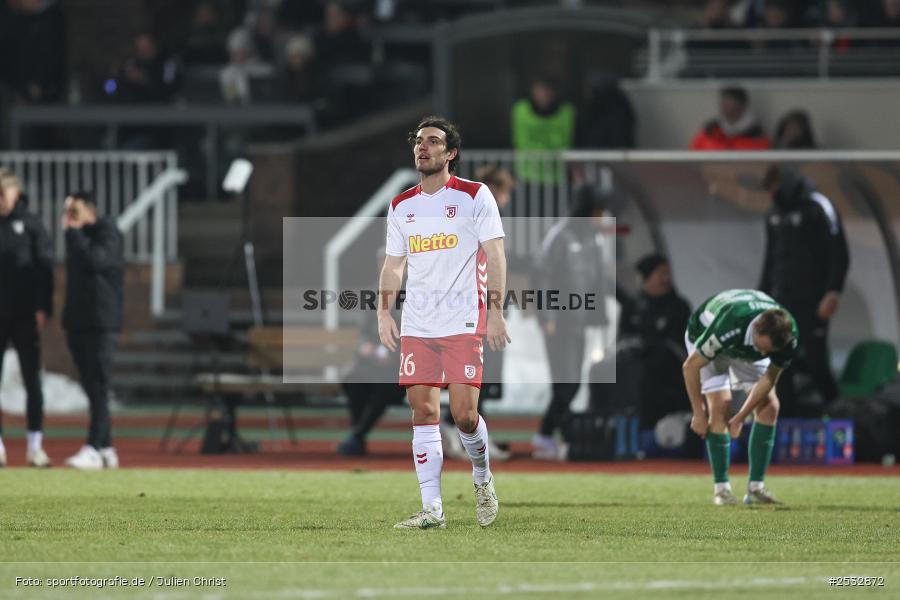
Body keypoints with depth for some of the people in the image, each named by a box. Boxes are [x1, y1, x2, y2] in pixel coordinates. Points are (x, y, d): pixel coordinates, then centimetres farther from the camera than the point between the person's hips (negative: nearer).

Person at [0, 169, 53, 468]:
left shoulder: (30, 224, 2)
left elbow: (44, 267, 0)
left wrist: (42, 309, -9)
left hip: (25, 316, -2)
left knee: (32, 380, -1)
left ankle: (35, 446, 1)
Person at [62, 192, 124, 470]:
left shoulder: (107, 233, -7)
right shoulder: (77, 236, 17)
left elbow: (95, 260, -25)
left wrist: (73, 232, -15)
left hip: (101, 323, -8)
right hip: (77, 322, 8)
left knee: (98, 386, -13)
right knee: (92, 387, 8)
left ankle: (94, 449, -20)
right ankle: (106, 449, 12)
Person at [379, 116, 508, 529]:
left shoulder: (474, 196, 0)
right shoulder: (401, 206, 14)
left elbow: (495, 256, -3)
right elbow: (393, 264, 19)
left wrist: (496, 313, -10)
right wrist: (383, 313, 7)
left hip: (464, 323, -4)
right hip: (416, 326, 4)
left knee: (464, 414, -10)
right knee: (423, 413, -2)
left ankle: (483, 479, 18)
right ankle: (432, 509, 0)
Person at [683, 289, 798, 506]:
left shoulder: (788, 335, -33)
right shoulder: (728, 326, -46)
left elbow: (769, 378, -17)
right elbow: (690, 366, -30)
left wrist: (740, 418, -17)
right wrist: (699, 413, -22)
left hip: (746, 349, 4)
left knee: (769, 406, -10)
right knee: (720, 405, -20)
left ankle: (756, 488, -4)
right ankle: (721, 488, -11)